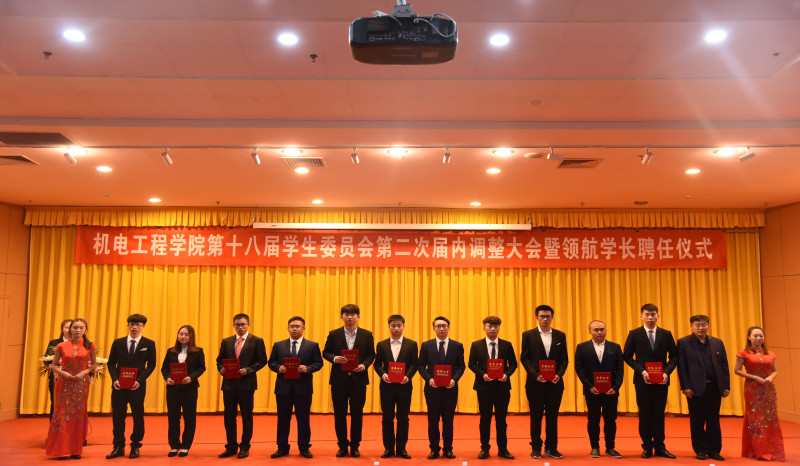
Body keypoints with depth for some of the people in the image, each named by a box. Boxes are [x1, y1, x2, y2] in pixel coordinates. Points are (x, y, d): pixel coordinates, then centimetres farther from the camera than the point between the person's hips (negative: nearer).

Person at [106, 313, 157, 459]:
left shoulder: (149, 344, 1)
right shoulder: (118, 343, 7)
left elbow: (151, 365, -1)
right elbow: (111, 363, 8)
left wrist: (140, 380, -12)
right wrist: (115, 379, -7)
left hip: (137, 386, -2)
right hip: (119, 385, 2)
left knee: (138, 417, 5)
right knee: (117, 417, 5)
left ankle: (135, 447, 18)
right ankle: (119, 447, 18)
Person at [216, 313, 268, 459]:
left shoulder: (256, 341, 0)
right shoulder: (226, 341, 12)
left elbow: (262, 360, -3)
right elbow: (220, 359, 15)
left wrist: (248, 369, -16)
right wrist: (221, 369, -6)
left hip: (246, 383, -3)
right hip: (229, 383, 4)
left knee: (247, 417, 5)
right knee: (229, 417, 8)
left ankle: (245, 447, 16)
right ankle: (231, 447, 20)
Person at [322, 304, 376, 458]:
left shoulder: (367, 335, 3)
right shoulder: (334, 334, 3)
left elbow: (371, 354, 6)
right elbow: (325, 352, 7)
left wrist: (364, 365, -12)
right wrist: (334, 359, -13)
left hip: (358, 379, 0)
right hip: (339, 380, 0)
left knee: (357, 414, 5)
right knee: (339, 414, 6)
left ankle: (355, 446, 19)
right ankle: (342, 446, 20)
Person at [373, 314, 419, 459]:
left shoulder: (411, 344, 4)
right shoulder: (382, 345, 8)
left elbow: (414, 364, 0)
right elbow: (377, 364, 6)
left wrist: (408, 376, -16)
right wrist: (383, 374, -12)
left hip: (404, 386, -1)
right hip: (387, 386, 1)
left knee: (403, 418, 4)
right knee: (387, 418, 6)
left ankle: (401, 448, 14)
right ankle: (388, 448, 16)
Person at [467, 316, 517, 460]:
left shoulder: (507, 345, 5)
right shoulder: (476, 345, 3)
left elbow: (513, 364, 6)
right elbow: (471, 364, 2)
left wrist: (506, 374, -12)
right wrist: (482, 374, -14)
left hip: (502, 385, 1)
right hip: (484, 386, -1)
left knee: (501, 418, 7)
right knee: (485, 418, 6)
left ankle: (503, 449, 19)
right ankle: (484, 448, 17)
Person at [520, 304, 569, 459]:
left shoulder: (560, 336, 8)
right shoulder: (528, 335, 2)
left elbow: (564, 359, 8)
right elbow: (524, 358, -1)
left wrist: (559, 374, -9)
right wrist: (536, 375, -12)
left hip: (555, 383, 2)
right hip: (535, 383, -2)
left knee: (553, 416, 7)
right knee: (536, 416, 4)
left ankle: (551, 448, 17)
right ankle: (536, 448, 14)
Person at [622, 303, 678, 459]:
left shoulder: (666, 334, 5)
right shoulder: (634, 334, 0)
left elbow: (674, 355, 7)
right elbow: (627, 356, -1)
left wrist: (667, 372, -9)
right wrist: (642, 371, -12)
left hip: (661, 380, 1)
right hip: (642, 380, -1)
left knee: (659, 414, 7)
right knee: (645, 414, 4)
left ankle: (659, 447, 16)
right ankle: (647, 447, 14)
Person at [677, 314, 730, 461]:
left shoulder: (718, 343, 10)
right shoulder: (683, 343, -2)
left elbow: (724, 366, 11)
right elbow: (681, 367, -5)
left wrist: (726, 386, 4)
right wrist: (685, 387, -11)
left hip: (714, 387, 3)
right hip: (695, 388, -3)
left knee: (714, 420, 9)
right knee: (697, 421, 5)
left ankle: (714, 450, 19)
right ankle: (700, 450, 15)